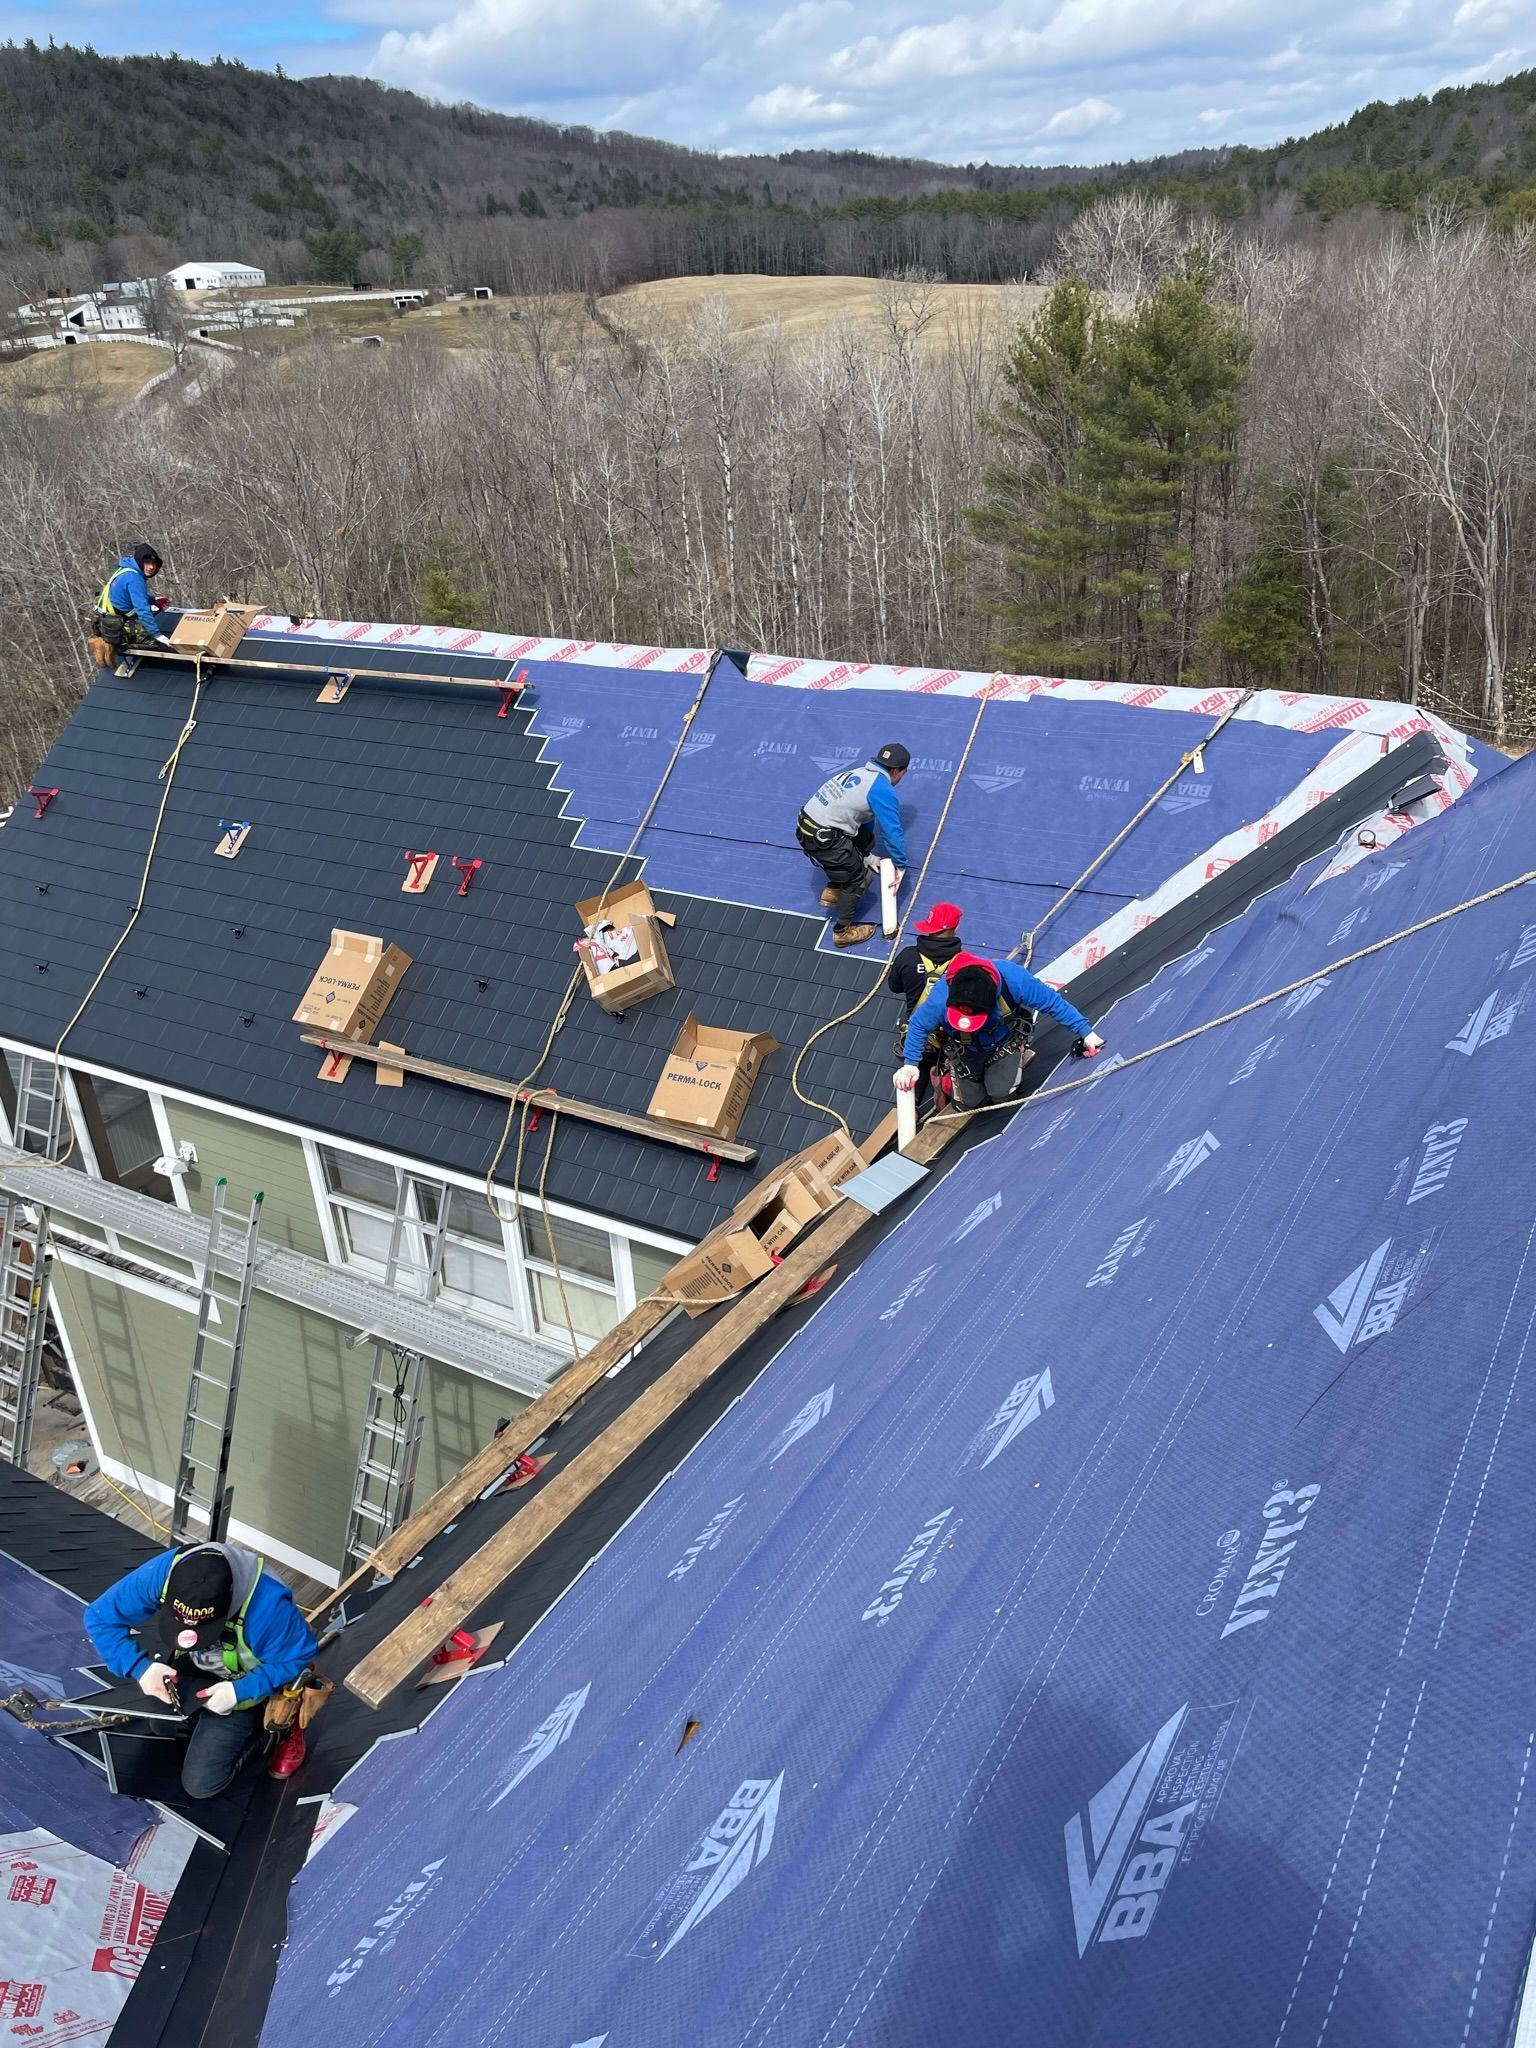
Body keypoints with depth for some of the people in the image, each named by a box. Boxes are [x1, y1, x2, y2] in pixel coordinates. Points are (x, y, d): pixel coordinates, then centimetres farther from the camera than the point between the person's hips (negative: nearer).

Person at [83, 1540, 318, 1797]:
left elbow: (299, 1658, -26)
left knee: (200, 1784, -7)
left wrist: (240, 1692, -33)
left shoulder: (268, 1603, -43)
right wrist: (139, 1667, -30)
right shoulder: (162, 1572, -33)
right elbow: (100, 1618, -20)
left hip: (240, 1686, -6)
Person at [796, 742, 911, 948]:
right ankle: (842, 932, 22)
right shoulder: (883, 790, -12)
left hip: (806, 826, 9)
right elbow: (892, 831, -10)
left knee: (865, 838, 25)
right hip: (822, 839, -8)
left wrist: (866, 855, 32)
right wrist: (900, 866, 3)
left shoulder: (860, 773, 14)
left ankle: (833, 891, 32)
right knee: (858, 878, 10)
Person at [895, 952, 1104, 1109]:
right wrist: (910, 1064, -25)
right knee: (970, 1102, 4)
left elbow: (1053, 1002, -24)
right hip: (966, 1050, 0)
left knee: (1001, 1094, -13)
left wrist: (1085, 1032, -21)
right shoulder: (940, 998, -40)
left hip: (1004, 1043, 0)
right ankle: (950, 1069, 35)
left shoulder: (1013, 979, -39)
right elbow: (918, 1026, -19)